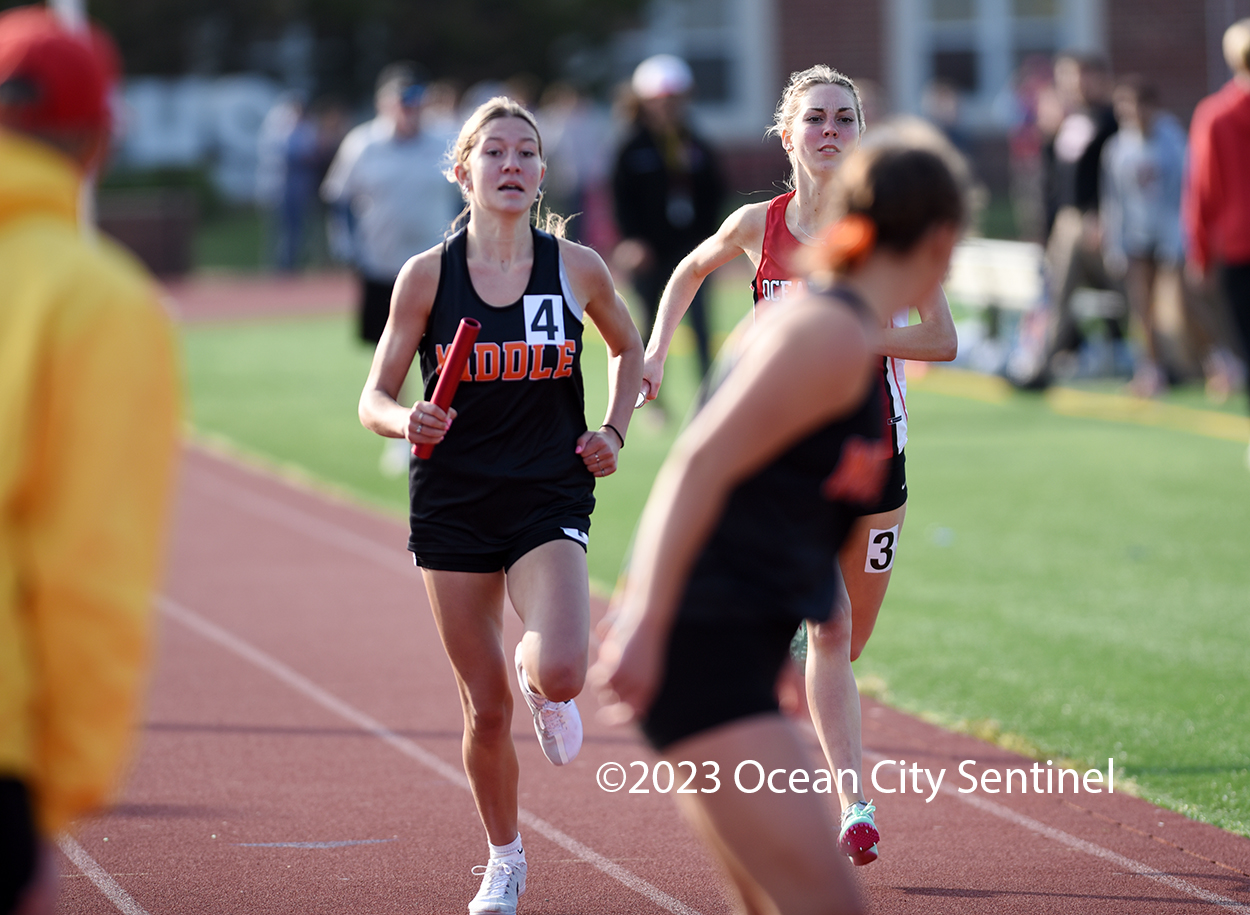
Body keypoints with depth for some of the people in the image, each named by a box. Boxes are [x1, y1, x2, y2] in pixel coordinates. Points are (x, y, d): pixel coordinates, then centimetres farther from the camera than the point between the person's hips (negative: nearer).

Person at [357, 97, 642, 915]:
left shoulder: (577, 268, -1)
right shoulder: (428, 275, -3)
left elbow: (628, 348, 19)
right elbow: (373, 399, 1)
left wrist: (614, 432, 5)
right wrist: (407, 421, -21)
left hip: (550, 501, 0)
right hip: (453, 508, 0)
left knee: (558, 674, -24)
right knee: (486, 710, 4)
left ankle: (540, 681, 15)